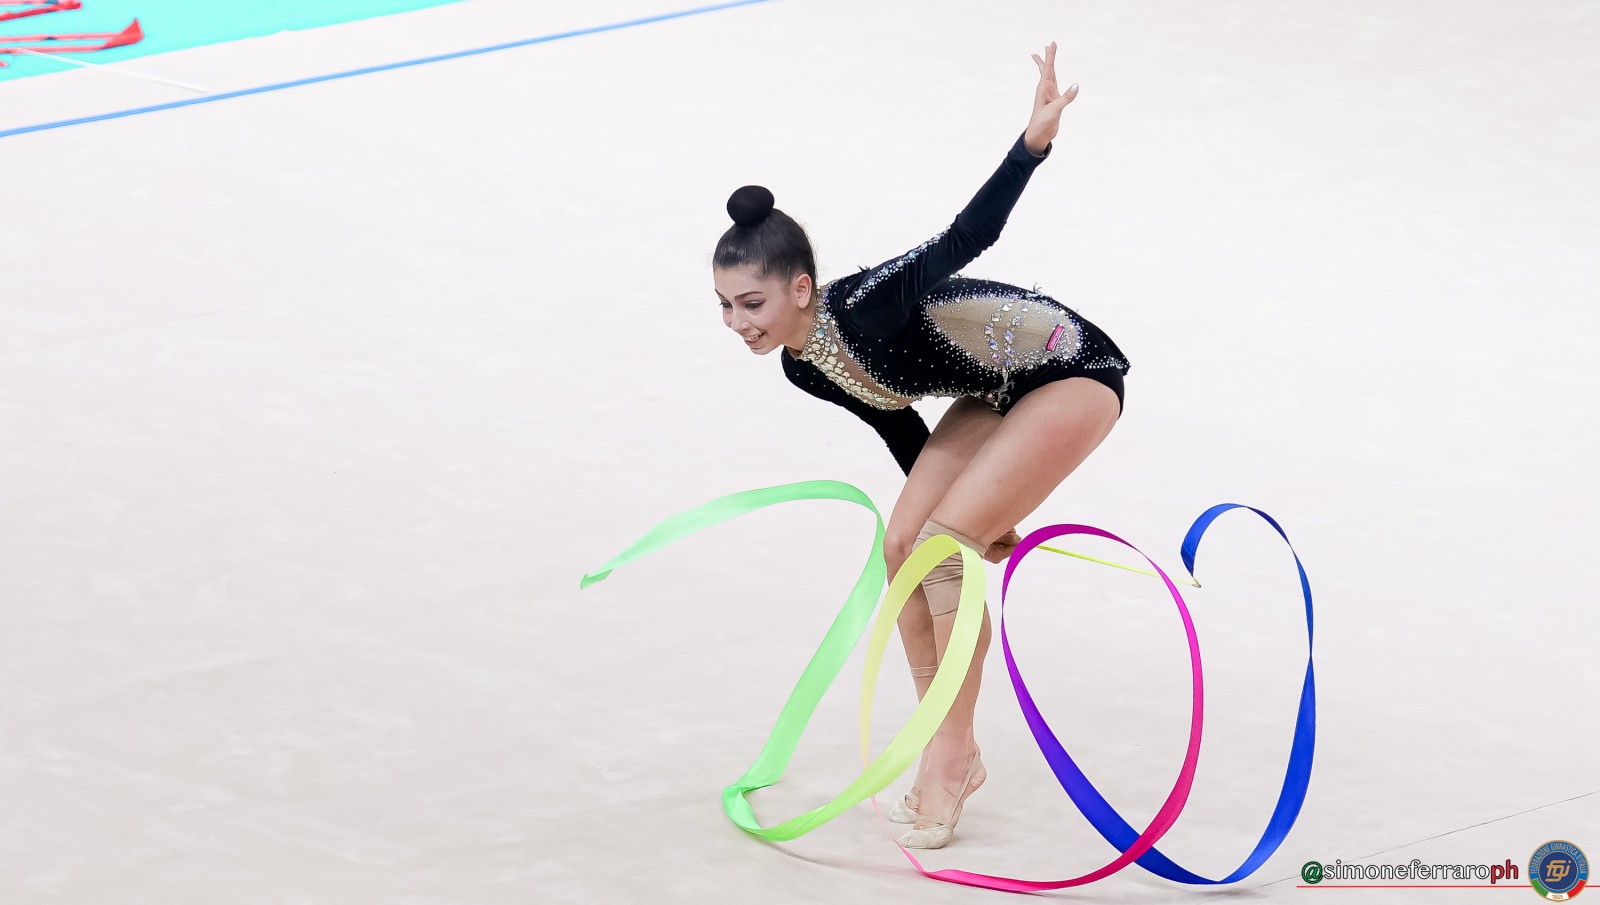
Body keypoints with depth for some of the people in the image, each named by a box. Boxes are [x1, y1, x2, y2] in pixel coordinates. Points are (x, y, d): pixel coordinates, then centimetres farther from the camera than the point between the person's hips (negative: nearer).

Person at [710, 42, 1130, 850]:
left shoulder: (865, 308, -34)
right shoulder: (804, 368, -8)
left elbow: (969, 236, -43)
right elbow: (899, 427, 7)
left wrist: (1035, 142, -57)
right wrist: (974, 511, 17)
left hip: (1073, 373, -8)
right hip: (997, 395, 9)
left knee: (942, 548, -17)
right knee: (903, 544, 0)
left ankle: (948, 758, -6)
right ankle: (954, 755, 11)